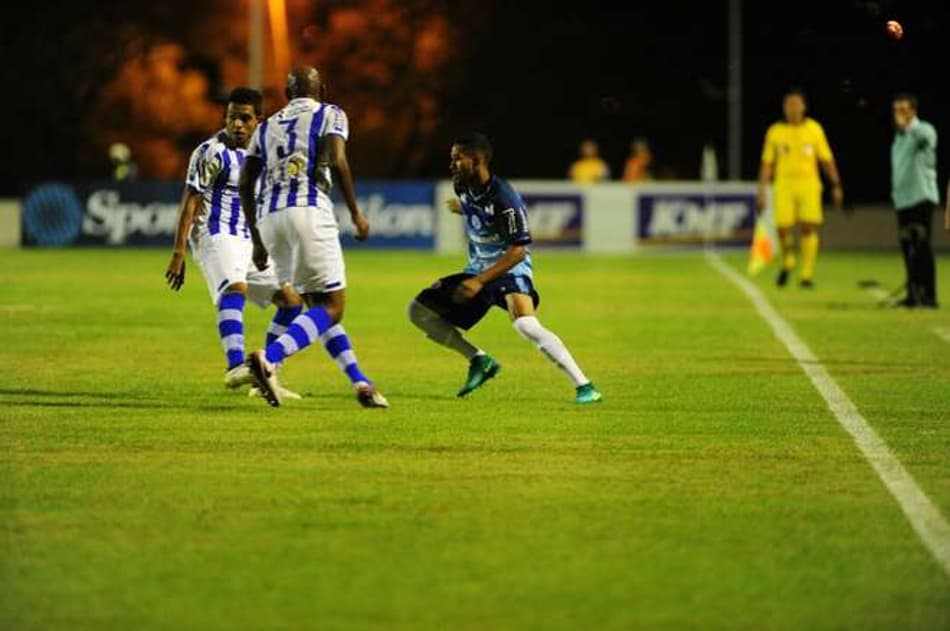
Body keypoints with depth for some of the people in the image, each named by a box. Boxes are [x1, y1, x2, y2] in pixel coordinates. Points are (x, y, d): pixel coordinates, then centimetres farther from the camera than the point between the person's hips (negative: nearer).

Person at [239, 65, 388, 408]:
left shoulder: (267, 126, 24)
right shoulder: (330, 115, 11)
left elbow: (245, 183, 17)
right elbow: (336, 161, -8)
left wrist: (257, 241, 23)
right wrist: (356, 213, 0)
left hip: (269, 216, 6)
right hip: (309, 211, -6)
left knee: (318, 303, 17)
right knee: (331, 306, -4)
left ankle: (359, 381, 12)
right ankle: (269, 357, -27)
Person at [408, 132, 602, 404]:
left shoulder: (503, 198, -24)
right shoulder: (463, 188, 0)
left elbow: (518, 251, -25)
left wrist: (479, 281, -28)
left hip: (509, 270, -9)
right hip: (478, 270, 9)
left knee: (526, 325, -34)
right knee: (419, 310, 3)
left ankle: (584, 386, -28)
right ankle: (480, 360, 10)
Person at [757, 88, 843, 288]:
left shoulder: (814, 129, 5)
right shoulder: (775, 131, 4)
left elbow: (826, 159, 9)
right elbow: (767, 164, 7)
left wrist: (836, 185, 5)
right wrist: (762, 191, 2)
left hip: (809, 184, 0)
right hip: (784, 185, 0)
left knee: (809, 227, -11)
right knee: (783, 228, -4)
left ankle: (807, 274, -5)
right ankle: (787, 262, 27)